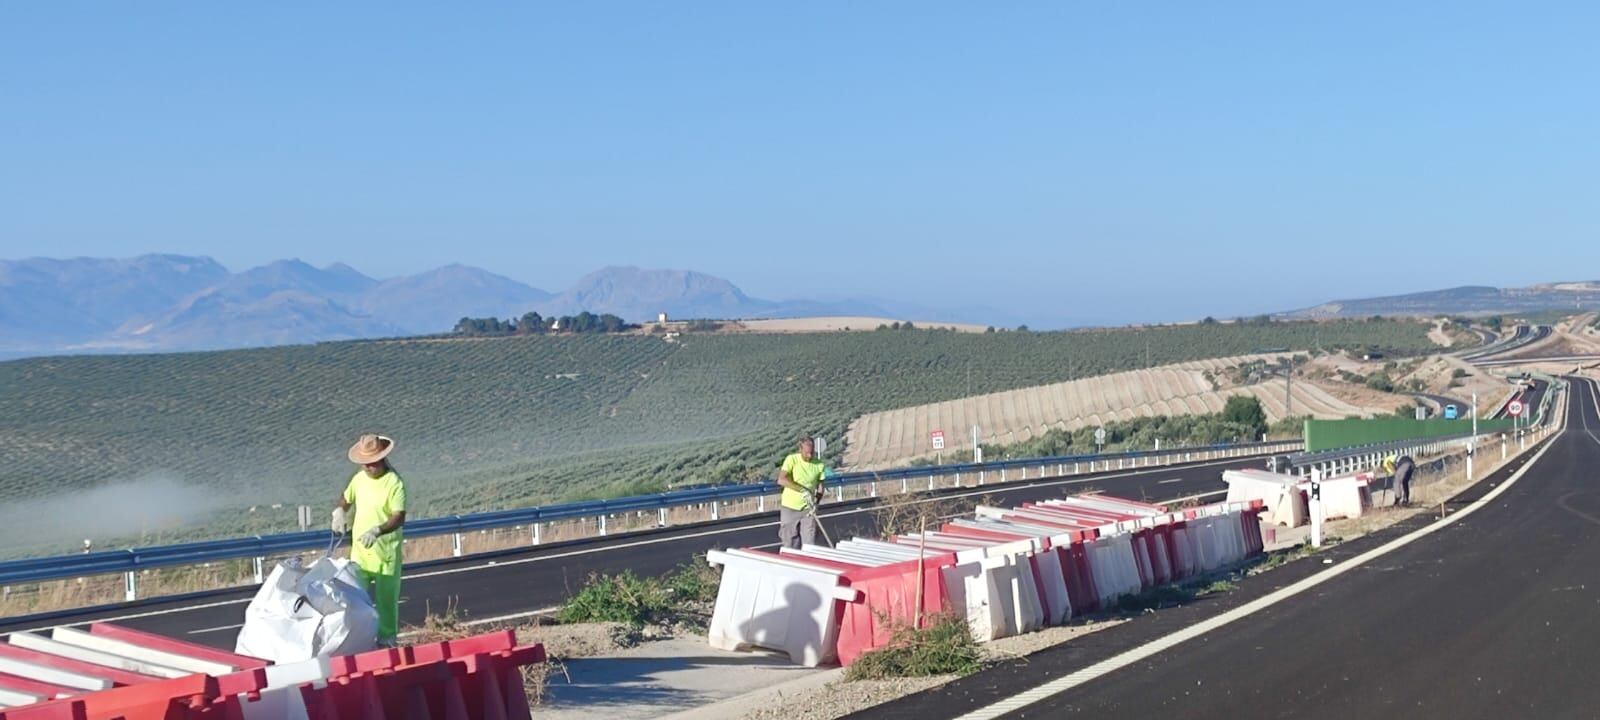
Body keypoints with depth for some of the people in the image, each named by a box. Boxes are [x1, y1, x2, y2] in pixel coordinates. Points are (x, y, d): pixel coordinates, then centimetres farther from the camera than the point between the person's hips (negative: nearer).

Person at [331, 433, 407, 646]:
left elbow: (399, 517, -23)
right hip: (360, 551, 5)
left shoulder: (394, 483, -16)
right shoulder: (359, 478, 4)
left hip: (386, 552, -5)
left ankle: (387, 640, 18)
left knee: (386, 599, 5)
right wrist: (339, 512, -1)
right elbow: (345, 499, 21)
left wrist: (377, 530, -38)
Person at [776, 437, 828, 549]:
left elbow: (820, 488, 5)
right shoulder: (792, 459, -12)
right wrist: (803, 490, -33)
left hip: (808, 509, 2)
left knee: (809, 544, -2)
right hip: (790, 508, -2)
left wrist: (816, 502, -14)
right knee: (790, 545, 5)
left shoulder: (819, 465, -4)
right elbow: (781, 480, -25)